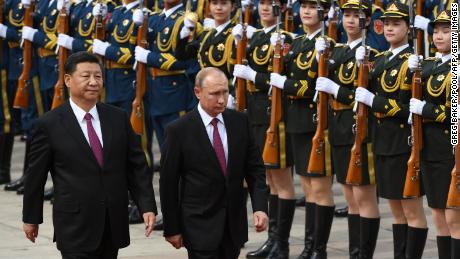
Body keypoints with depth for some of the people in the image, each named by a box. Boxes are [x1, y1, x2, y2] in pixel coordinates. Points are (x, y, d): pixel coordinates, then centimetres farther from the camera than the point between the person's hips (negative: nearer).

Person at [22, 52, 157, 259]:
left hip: (113, 224, 4)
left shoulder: (118, 118, 6)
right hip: (75, 227, -4)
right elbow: (35, 175, 2)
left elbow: (137, 166, 8)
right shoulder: (49, 125, -5)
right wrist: (31, 218, 7)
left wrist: (147, 207, 0)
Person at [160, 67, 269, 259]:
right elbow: (168, 183, -4)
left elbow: (255, 169, 6)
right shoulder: (179, 130, -8)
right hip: (199, 226, -4)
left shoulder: (240, 122, 3)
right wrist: (172, 229, -3)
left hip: (234, 225, 4)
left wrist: (260, 207, -7)